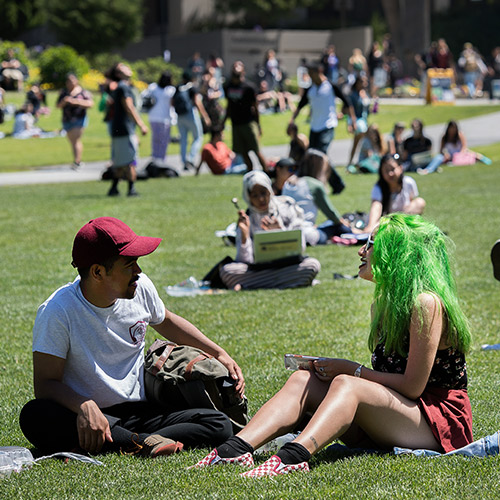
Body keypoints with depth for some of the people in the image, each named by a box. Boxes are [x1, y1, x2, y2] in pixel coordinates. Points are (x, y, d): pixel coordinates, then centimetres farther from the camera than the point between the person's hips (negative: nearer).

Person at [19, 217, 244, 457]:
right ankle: (147, 443, -36)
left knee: (219, 425, -18)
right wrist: (84, 406, -37)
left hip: (138, 411, 5)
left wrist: (219, 353, 18)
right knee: (33, 416, -37)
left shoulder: (140, 287, 0)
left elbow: (166, 321, 23)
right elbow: (46, 383, -17)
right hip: (88, 417, -5)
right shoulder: (58, 311, -16)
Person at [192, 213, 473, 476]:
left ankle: (293, 456, -57)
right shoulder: (384, 303, 16)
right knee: (303, 380, -8)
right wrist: (337, 369, -1)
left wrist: (351, 370, -10)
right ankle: (237, 448, -31)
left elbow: (412, 386, -18)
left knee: (346, 385, -32)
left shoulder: (426, 303, -14)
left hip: (440, 420, -9)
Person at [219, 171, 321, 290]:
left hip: (287, 266, 1)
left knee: (312, 264, -33)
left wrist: (280, 231, -17)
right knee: (226, 271, -28)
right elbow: (245, 260, -6)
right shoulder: (247, 219, 1)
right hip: (258, 269, -1)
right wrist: (244, 234, -19)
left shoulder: (286, 208, 2)